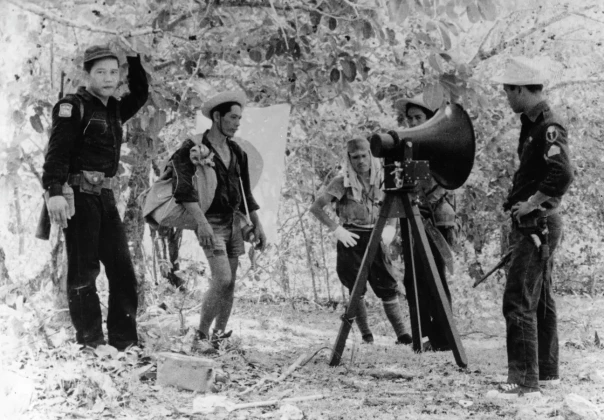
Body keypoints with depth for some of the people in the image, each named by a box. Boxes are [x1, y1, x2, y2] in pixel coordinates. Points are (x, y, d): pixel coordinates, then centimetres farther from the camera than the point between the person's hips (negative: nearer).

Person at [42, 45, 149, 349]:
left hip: (105, 196, 8)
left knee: (122, 269, 5)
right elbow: (57, 150, -17)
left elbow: (140, 95, 31)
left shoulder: (114, 109, 15)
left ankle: (125, 341, 9)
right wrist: (54, 191, -29)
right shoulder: (72, 107, -7)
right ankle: (90, 342, 1)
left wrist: (133, 61, 16)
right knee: (84, 270, -4)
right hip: (79, 195, -8)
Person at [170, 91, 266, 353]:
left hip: (234, 221, 7)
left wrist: (257, 224, 16)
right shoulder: (193, 149, -8)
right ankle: (200, 337, -8)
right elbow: (185, 189, -18)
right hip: (210, 221, -7)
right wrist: (201, 222, -28)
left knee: (229, 283, 6)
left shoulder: (237, 152, 14)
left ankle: (219, 337, 15)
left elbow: (246, 192, 21)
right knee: (222, 280, -18)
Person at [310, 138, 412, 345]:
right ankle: (365, 334, 9)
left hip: (375, 238, 2)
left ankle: (401, 334, -7)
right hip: (352, 240, -2)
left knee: (388, 286, -5)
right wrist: (336, 229, -14)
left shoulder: (380, 178, 4)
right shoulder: (342, 182, -6)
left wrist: (390, 227, 1)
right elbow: (316, 207, -9)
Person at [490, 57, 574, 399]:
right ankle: (546, 371, 26)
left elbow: (563, 174, -29)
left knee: (519, 302, -12)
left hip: (538, 224, -10)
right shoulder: (533, 123, 13)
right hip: (538, 225, 10)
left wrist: (533, 203, -20)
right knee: (541, 300, 16)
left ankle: (524, 381, -11)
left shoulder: (549, 126, -17)